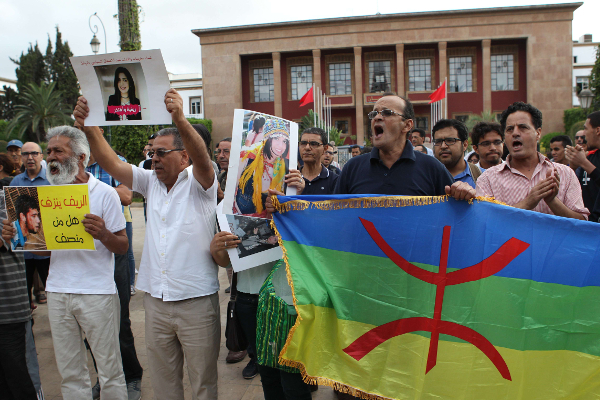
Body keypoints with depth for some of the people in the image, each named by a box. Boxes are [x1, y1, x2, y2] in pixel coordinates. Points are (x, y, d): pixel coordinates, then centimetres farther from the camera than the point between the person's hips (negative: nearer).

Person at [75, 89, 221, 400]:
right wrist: (89, 127, -14)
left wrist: (180, 119, -43)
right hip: (155, 301, 5)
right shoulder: (151, 182, 11)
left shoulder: (198, 182, -5)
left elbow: (201, 157, -26)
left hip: (196, 301, -5)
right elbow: (112, 164, 1)